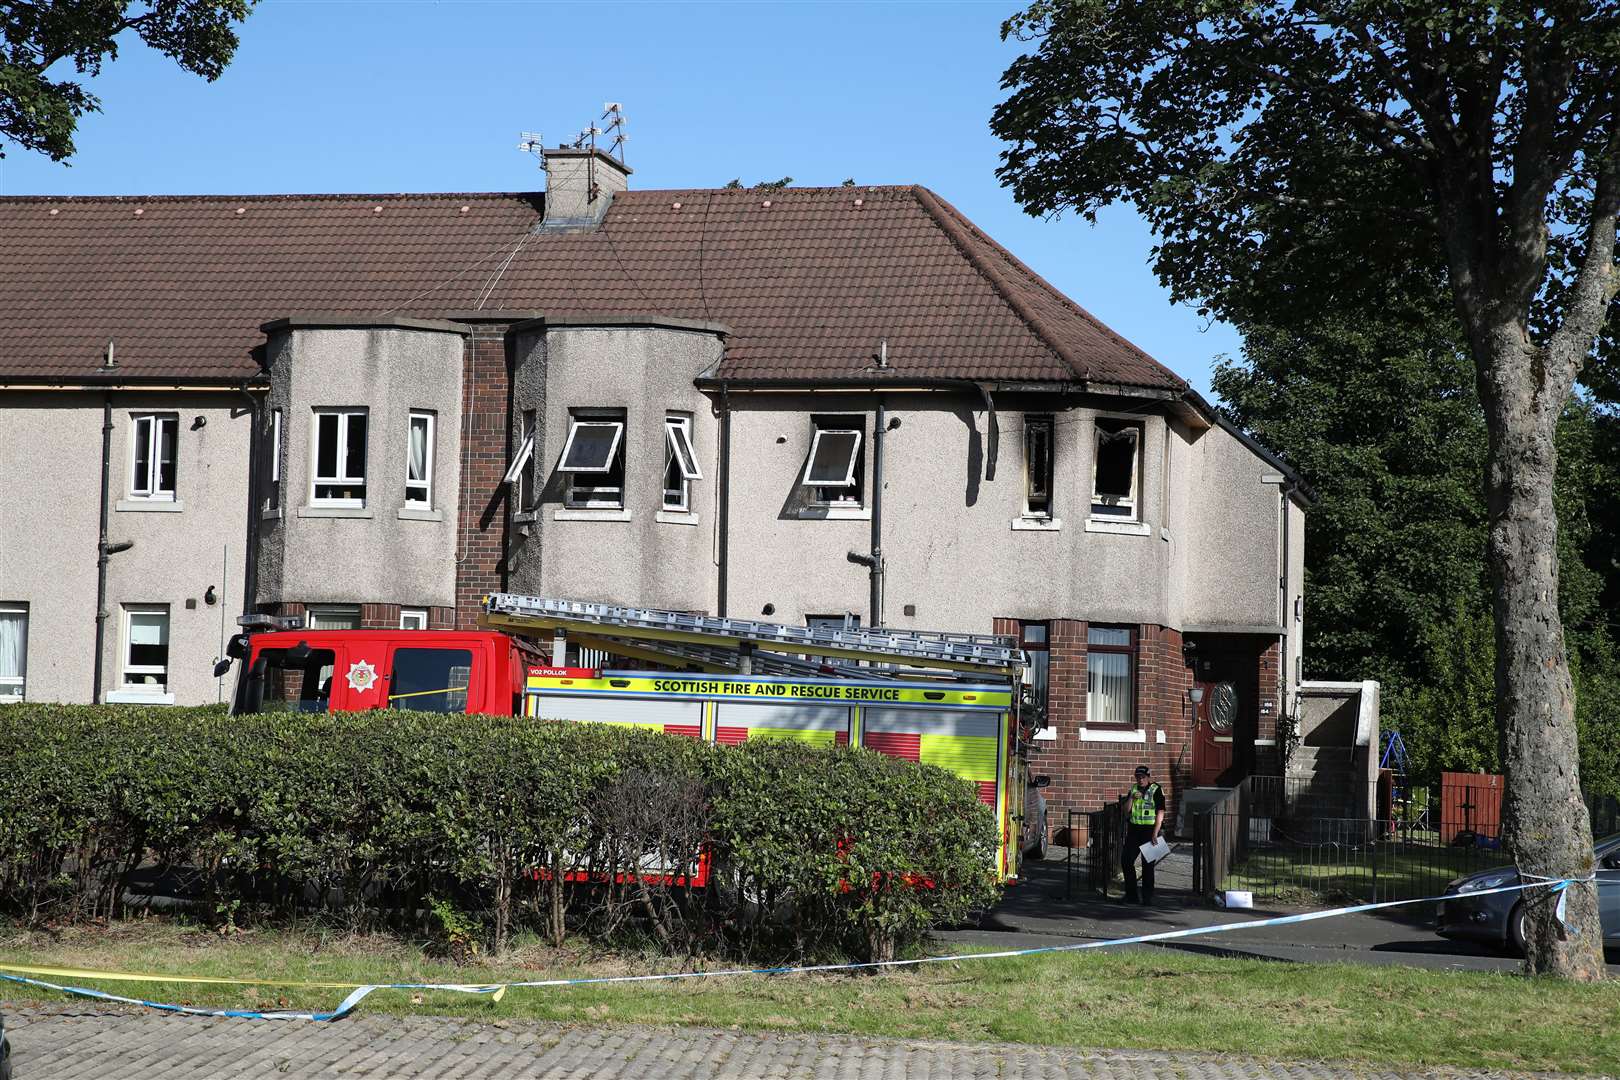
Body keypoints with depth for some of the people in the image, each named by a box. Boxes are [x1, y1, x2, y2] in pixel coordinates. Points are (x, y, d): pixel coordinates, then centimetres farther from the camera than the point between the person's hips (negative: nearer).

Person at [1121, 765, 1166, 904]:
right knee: (1126, 860, 1)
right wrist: (1132, 798, -10)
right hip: (1133, 830, 6)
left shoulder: (1156, 790, -6)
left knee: (1147, 864, -2)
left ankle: (1147, 896, 5)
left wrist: (1155, 833, -16)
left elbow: (1160, 813, -10)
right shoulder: (1133, 789, 12)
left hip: (1149, 830, -6)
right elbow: (1126, 811, 8)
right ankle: (1131, 894, 10)